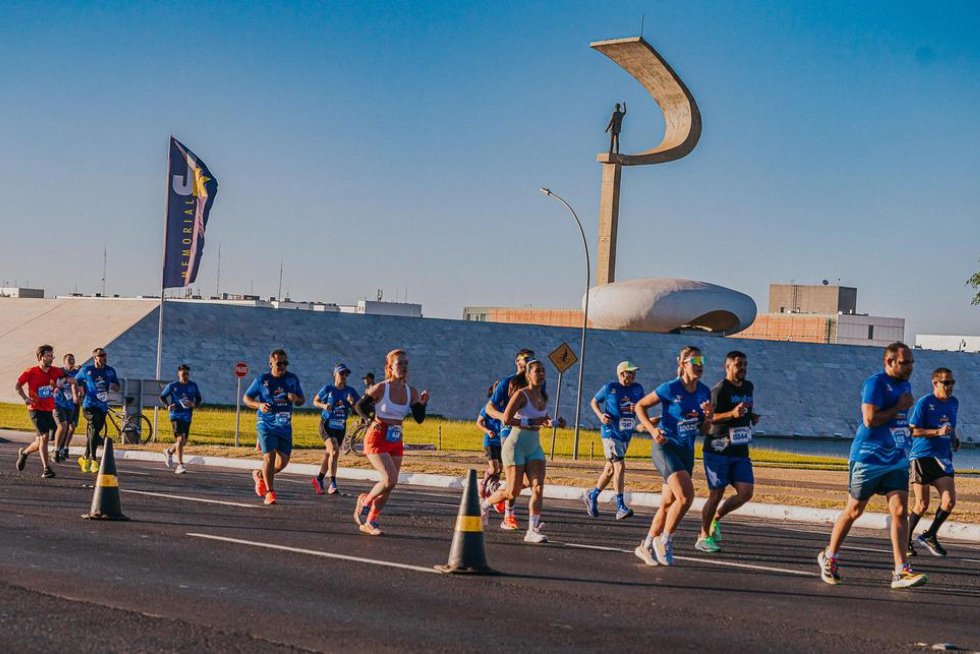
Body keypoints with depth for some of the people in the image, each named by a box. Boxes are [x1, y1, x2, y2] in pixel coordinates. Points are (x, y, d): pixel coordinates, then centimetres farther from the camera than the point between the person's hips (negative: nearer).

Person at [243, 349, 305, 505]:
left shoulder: (292, 379, 5)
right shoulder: (262, 379, -3)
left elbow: (302, 399, 14)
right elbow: (246, 398, 3)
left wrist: (296, 399, -10)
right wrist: (259, 405, -17)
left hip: (285, 426, 4)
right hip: (266, 424, -4)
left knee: (283, 460, 3)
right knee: (269, 456, -15)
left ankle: (260, 475, 32)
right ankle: (270, 493, -7)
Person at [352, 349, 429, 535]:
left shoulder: (411, 392, 2)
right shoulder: (380, 389, -11)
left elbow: (419, 418, 0)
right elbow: (359, 406, -2)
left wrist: (423, 403, -16)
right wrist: (370, 421, -16)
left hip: (396, 442, 6)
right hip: (377, 438, -6)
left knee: (389, 485, 6)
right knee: (390, 479, -20)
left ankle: (369, 522, 21)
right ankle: (365, 501, 7)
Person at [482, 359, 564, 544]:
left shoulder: (543, 397, 9)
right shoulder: (521, 395, -12)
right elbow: (506, 419, -21)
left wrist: (554, 422, 6)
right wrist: (531, 422, -27)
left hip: (534, 448, 6)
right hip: (516, 447, -6)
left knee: (538, 488, -10)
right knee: (513, 492, -3)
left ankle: (533, 530, -11)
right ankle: (485, 504, 26)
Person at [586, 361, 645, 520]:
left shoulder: (637, 389, 7)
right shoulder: (610, 388, -4)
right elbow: (594, 402, 8)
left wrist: (638, 407, -8)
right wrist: (600, 415, -10)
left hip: (627, 434, 6)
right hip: (611, 431, -6)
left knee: (611, 469, 14)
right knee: (619, 466, -17)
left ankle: (592, 495, 34)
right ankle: (620, 507, -18)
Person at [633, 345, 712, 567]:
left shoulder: (704, 392, 5)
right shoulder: (670, 389, -12)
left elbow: (703, 431, 12)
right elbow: (639, 406, -3)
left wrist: (708, 416, -9)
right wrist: (652, 429, -15)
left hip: (686, 451, 7)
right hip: (665, 447, -6)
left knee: (668, 503, 9)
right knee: (685, 496, -21)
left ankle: (647, 546, 23)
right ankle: (664, 540, -5)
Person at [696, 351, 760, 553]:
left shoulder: (748, 387, 13)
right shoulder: (720, 389, -12)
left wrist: (752, 417, 10)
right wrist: (732, 414, -31)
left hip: (740, 452, 7)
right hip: (718, 450, -7)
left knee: (746, 492, -4)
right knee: (716, 494, -3)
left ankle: (716, 519, 18)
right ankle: (703, 537, 10)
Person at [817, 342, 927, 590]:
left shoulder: (904, 385, 14)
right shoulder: (875, 383, -14)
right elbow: (869, 419, -24)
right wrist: (899, 407, -17)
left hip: (896, 461, 7)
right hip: (868, 458, -7)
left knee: (900, 511, -7)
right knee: (854, 511, 6)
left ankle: (901, 572, -10)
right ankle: (828, 557, 25)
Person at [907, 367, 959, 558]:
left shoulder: (954, 403, 11)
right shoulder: (924, 403, -9)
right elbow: (912, 431, -13)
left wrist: (954, 439, 10)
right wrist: (938, 432, -22)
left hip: (942, 457, 6)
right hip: (921, 457, -5)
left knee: (949, 501, -9)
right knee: (922, 505, -3)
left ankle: (929, 536, 11)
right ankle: (905, 539, 18)